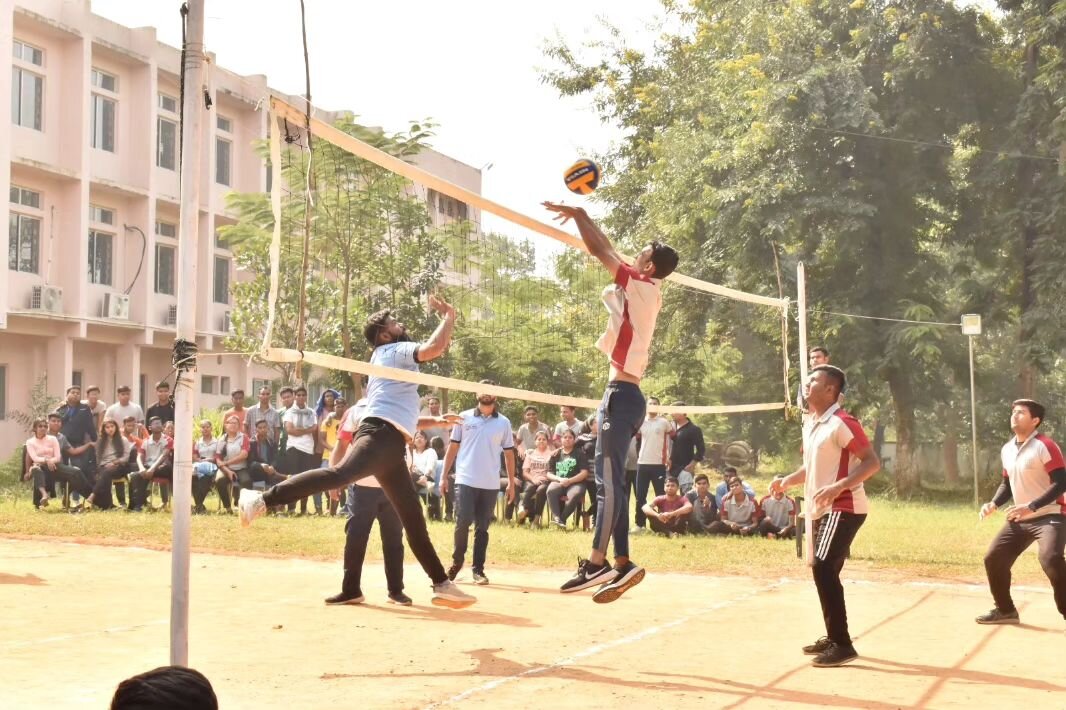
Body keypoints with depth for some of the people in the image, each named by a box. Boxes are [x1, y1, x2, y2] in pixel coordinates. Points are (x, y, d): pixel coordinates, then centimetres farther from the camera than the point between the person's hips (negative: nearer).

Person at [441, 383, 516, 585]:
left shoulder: (503, 423, 8)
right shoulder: (464, 417, 5)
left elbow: (509, 454, 10)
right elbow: (453, 447, 7)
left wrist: (511, 483, 6)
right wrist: (444, 475, 2)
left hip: (490, 484, 1)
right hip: (465, 481, -1)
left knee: (482, 528, 4)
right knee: (462, 523, -7)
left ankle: (478, 569, 10)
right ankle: (457, 562, 12)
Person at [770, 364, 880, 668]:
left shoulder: (841, 423, -16)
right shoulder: (810, 424, 13)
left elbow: (872, 462, -19)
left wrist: (839, 486, -30)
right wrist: (787, 481, 7)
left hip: (844, 508, -10)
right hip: (823, 509, 10)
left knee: (823, 568, -17)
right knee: (824, 571, 15)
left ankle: (842, 645, -13)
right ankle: (833, 637, 29)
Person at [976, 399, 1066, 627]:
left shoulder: (1045, 446, -16)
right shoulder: (1007, 450, 9)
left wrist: (1031, 507, -29)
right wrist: (994, 504, 4)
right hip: (1020, 520, 8)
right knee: (993, 559, 8)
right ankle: (1005, 610, 26)